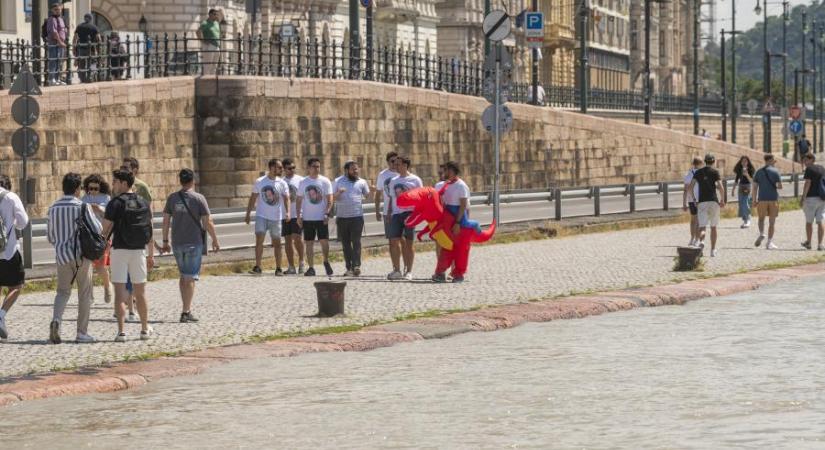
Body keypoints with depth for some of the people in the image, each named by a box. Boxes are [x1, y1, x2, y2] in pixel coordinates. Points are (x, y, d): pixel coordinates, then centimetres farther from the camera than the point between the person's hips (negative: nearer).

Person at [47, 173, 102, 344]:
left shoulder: (53, 208, 4)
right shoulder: (82, 206, -9)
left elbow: (50, 236, 12)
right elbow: (97, 229, -9)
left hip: (62, 255, 3)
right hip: (82, 254, -3)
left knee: (63, 292, 13)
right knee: (84, 294, 8)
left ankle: (56, 320, -14)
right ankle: (82, 333, 8)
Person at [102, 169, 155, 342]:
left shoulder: (115, 203, -8)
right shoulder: (144, 203, 7)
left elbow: (106, 229, -11)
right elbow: (150, 231, 10)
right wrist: (151, 255, 16)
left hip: (120, 250, -4)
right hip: (139, 251, 4)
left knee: (120, 292, -4)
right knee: (140, 292, 15)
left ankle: (121, 331, -12)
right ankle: (145, 329, 22)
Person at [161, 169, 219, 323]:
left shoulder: (172, 198, 2)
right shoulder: (198, 199, -9)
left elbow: (166, 221, 4)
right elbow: (208, 222, -9)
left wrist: (165, 241, 12)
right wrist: (215, 240, 3)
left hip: (177, 243, 4)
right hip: (194, 243, -4)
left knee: (183, 276, 18)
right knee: (190, 278, -1)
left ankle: (186, 309, 21)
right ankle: (186, 312, -6)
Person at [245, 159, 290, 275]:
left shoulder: (282, 183, 1)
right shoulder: (259, 182, 0)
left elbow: (286, 199, -5)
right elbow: (253, 198, 6)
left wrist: (288, 212, -21)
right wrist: (248, 214, 4)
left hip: (276, 218, 1)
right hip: (261, 216, -1)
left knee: (277, 243, 6)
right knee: (259, 240, -13)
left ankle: (278, 268, 14)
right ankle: (257, 267, -13)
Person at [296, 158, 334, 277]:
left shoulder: (325, 181, 0)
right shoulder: (303, 182, 6)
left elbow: (329, 200, -3)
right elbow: (299, 200, 9)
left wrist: (327, 213, -15)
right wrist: (299, 216, 0)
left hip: (322, 218, -2)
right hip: (307, 218, 2)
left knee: (324, 241, -6)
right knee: (309, 243, 3)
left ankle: (326, 261, 17)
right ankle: (311, 268, 7)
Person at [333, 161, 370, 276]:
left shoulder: (361, 182, 8)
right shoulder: (338, 181, 7)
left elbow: (367, 195, 17)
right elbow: (333, 198, 4)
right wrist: (339, 192, -15)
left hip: (357, 216, -1)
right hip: (342, 217, 1)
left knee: (356, 242, -10)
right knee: (345, 243, 5)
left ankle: (356, 266, -14)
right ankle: (349, 268, 9)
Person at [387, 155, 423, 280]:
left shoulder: (415, 180, 0)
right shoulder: (393, 181, 16)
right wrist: (389, 213, 10)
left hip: (409, 213, -5)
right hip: (396, 213, 5)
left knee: (408, 242, -1)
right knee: (394, 241, -3)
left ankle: (409, 271, 5)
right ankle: (396, 270, 4)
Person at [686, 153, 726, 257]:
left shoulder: (698, 172, 8)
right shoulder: (715, 172, 0)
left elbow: (690, 187, 0)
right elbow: (721, 188, -10)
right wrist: (722, 200, 3)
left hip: (702, 202, 1)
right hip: (713, 201, -1)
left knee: (702, 227, -3)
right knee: (713, 227, 12)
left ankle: (701, 241, -35)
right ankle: (713, 250, 13)